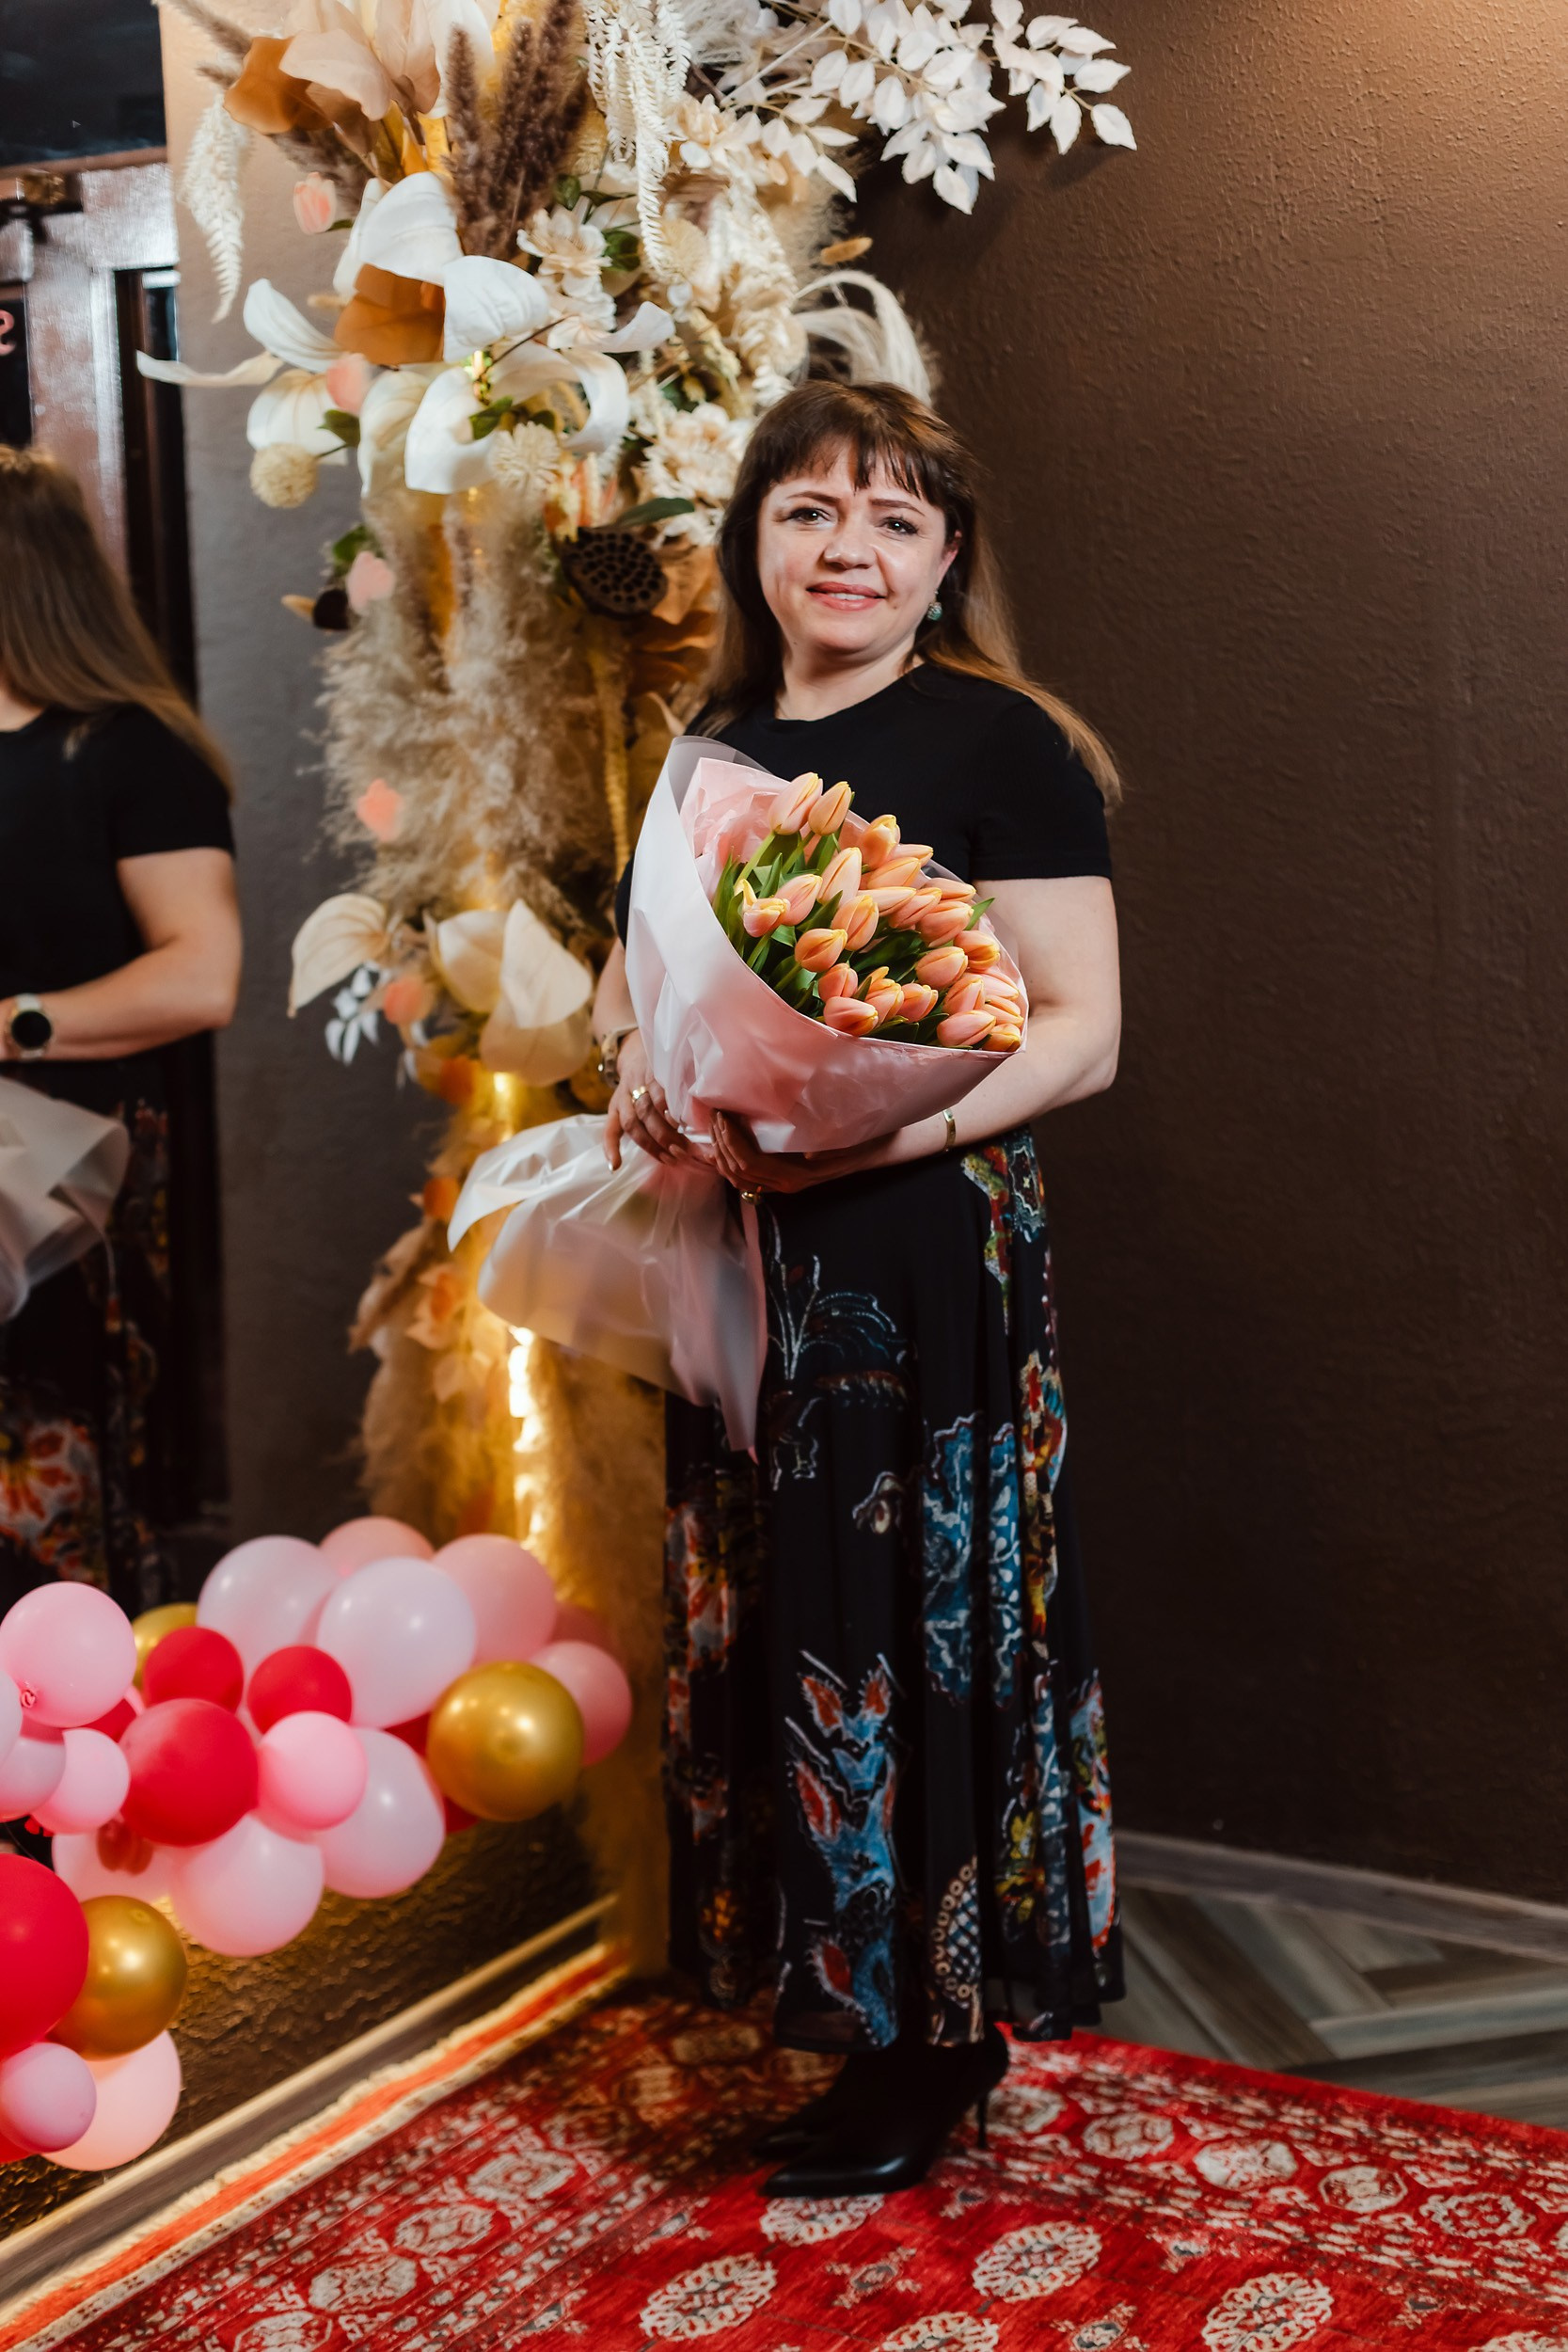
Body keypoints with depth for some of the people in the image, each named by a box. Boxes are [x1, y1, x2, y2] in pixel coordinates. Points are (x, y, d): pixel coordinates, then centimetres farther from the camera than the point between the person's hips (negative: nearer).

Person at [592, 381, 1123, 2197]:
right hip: (738, 1264, 6)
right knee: (765, 1622, 9)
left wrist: (864, 1131, -23)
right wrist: (637, 1060, 1)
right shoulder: (713, 749, 14)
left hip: (922, 1253, -6)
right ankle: (827, 1974, 25)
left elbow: (1078, 1032, -11)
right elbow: (630, 960, 25)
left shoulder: (997, 743, -6)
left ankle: (933, 2041, 16)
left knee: (913, 1622, 0)